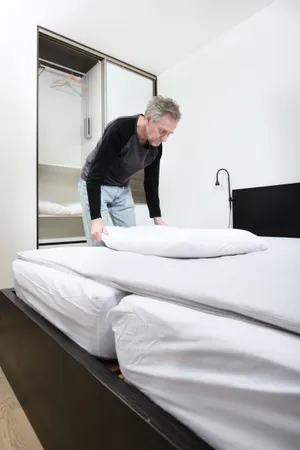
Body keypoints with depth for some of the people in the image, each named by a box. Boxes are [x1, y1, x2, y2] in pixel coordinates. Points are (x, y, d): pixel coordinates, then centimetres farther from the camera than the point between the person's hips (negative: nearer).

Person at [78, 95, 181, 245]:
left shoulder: (156, 146, -12)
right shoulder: (118, 130, -33)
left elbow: (151, 182, -1)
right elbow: (94, 177, -32)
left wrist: (157, 217, -1)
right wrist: (96, 219, -37)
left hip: (122, 189, 6)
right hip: (94, 185, -6)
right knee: (99, 242, -8)